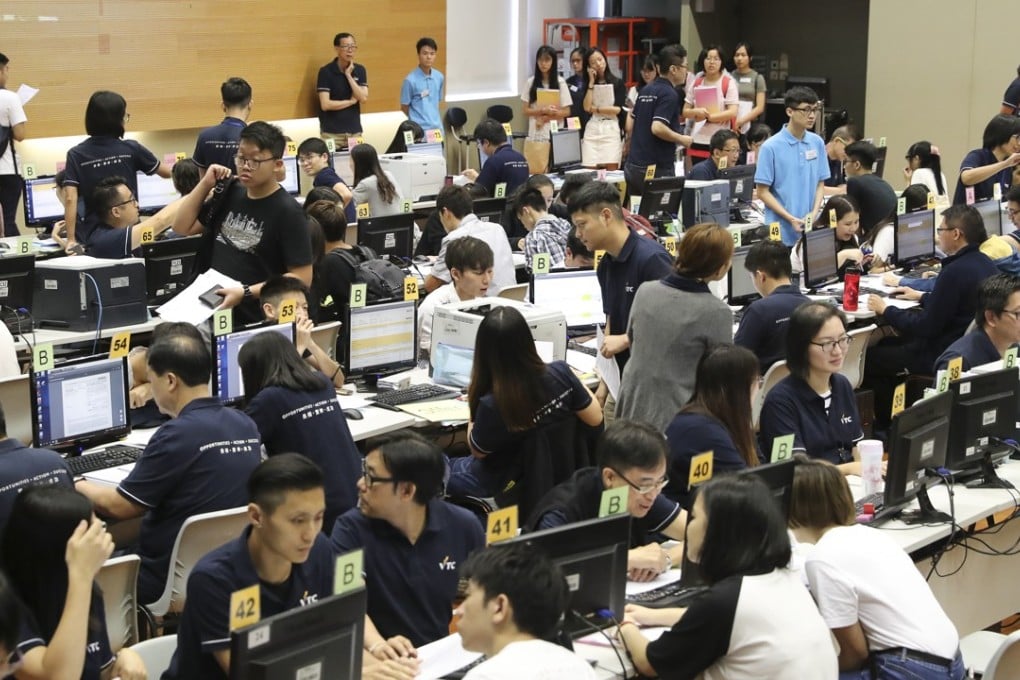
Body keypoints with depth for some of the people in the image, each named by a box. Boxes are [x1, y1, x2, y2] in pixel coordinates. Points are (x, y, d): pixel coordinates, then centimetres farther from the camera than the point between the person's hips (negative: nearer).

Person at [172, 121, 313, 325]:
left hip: (257, 324, -6)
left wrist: (245, 293, -23)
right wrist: (206, 183, 0)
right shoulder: (232, 193, 5)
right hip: (214, 314, 6)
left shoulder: (286, 211, -14)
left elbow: (302, 278, -16)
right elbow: (182, 227, 11)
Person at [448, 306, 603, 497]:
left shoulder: (491, 405, -35)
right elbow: (595, 419, -7)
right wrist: (576, 382, 8)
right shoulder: (560, 373, -25)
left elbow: (478, 451, -14)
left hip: (505, 484, -5)